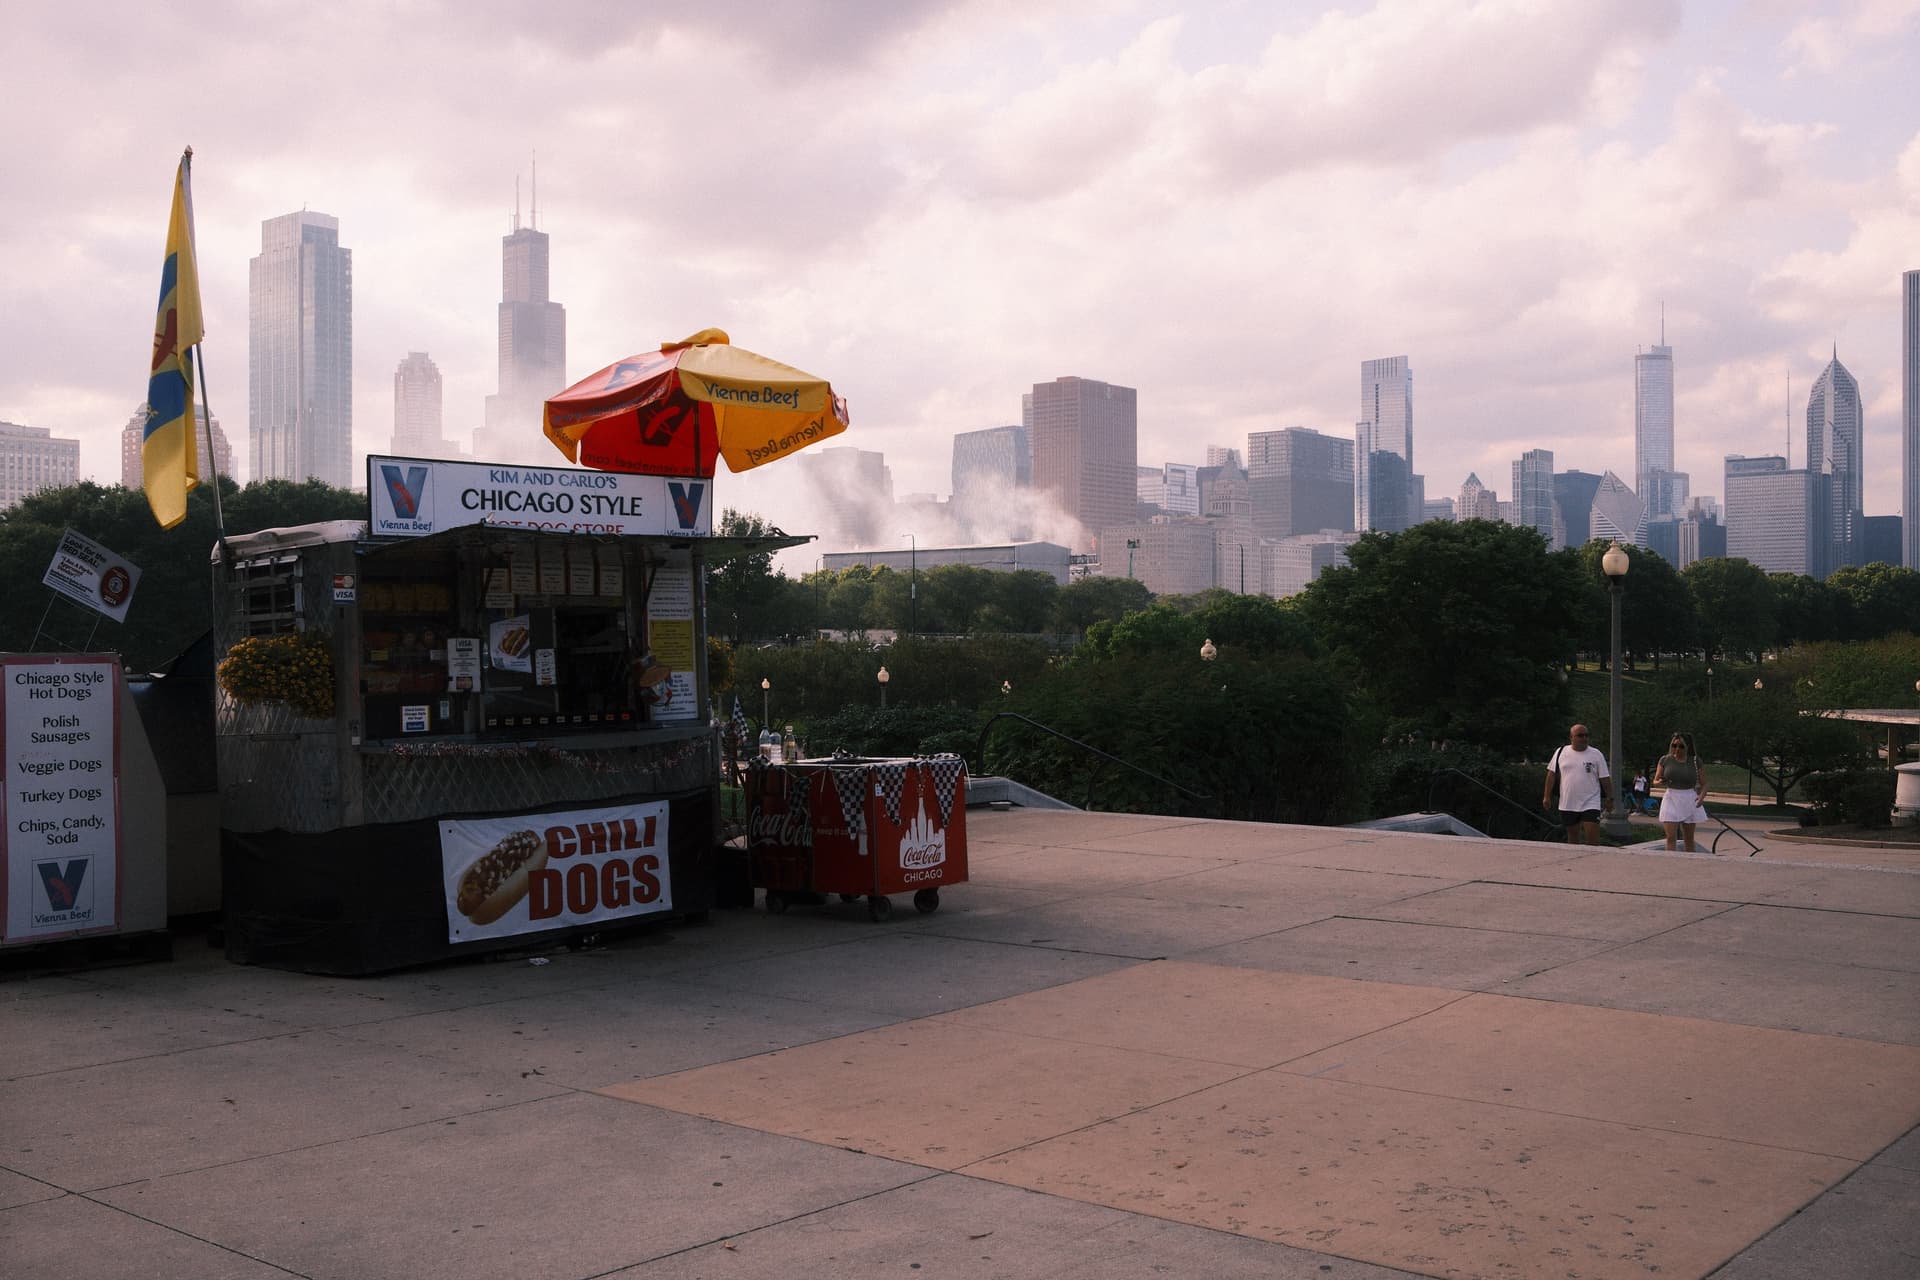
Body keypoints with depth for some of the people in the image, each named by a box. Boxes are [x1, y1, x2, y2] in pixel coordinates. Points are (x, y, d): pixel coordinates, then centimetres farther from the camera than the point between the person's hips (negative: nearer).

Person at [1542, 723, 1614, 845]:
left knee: (1592, 836, -11)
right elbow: (1552, 774, 8)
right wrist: (1547, 796, 4)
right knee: (1572, 835, 13)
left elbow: (1605, 778, 3)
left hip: (1590, 804, -2)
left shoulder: (1596, 754, 0)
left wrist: (1609, 799, 2)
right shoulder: (1561, 752, 4)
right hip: (1568, 804, 2)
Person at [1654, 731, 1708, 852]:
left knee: (1689, 839, 8)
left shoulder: (1695, 761, 2)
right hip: (1671, 800, 0)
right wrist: (1661, 782, -17)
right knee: (1671, 837, -9)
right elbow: (1655, 781, 7)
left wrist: (1701, 796, -17)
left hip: (1689, 801, 1)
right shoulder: (1665, 760, 3)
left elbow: (1704, 784, 3)